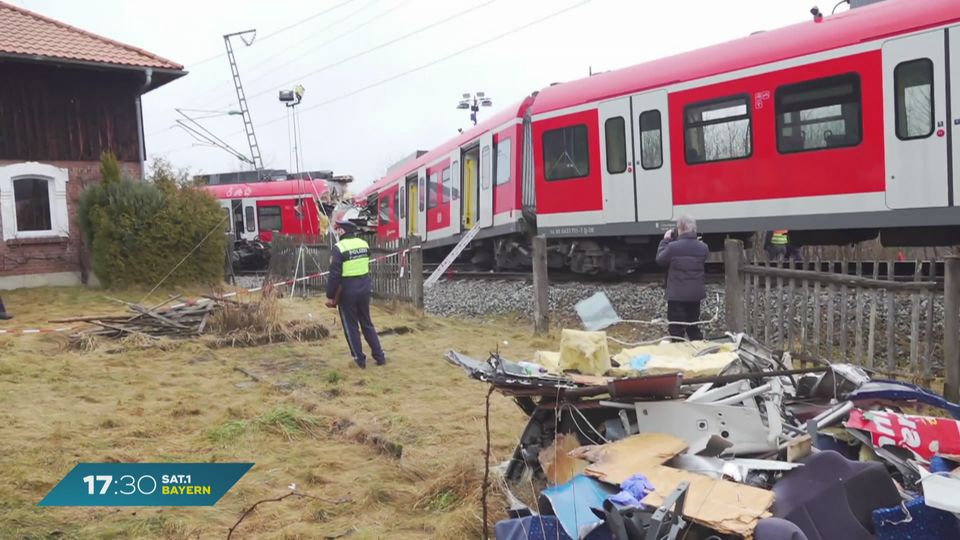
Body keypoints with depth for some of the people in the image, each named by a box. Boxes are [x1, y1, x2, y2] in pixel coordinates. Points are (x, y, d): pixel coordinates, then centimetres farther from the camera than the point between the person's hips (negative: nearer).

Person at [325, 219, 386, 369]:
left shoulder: (339, 248, -15)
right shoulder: (364, 244, 4)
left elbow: (334, 274, -15)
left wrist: (330, 296, -9)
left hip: (347, 292, -6)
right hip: (364, 288, 6)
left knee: (351, 326, 7)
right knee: (366, 323, 17)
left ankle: (359, 359, 12)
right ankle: (379, 356, 18)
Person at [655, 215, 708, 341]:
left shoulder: (673, 246, -17)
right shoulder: (703, 247, -1)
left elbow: (660, 259, -2)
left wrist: (665, 240, 9)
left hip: (677, 295, -5)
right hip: (695, 294, 5)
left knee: (676, 330, 2)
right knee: (693, 327, 19)